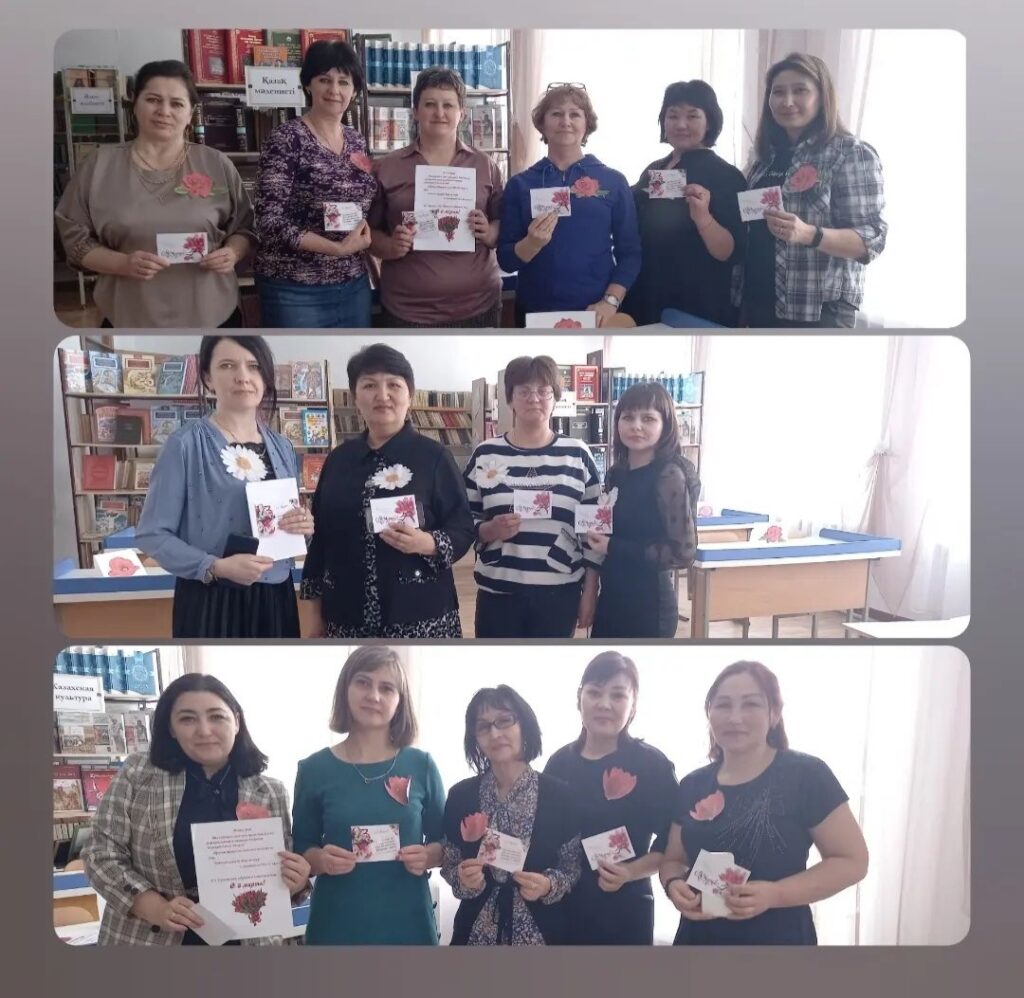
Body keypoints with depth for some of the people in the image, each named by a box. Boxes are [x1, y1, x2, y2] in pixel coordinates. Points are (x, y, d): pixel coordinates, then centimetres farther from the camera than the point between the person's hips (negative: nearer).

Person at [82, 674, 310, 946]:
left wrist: (296, 883, -18)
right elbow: (101, 854, -6)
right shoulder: (137, 775, -7)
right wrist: (157, 909, -19)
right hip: (149, 939, -1)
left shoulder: (270, 792, -4)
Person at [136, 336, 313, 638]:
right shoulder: (186, 444, -10)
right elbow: (151, 534, -11)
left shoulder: (282, 447, 7)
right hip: (211, 602, -5)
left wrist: (304, 526, -6)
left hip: (275, 598, 5)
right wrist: (217, 568, -23)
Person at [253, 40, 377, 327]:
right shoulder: (287, 139, -10)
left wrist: (368, 245, 1)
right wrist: (337, 248, -22)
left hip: (354, 285, 6)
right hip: (296, 290, -6)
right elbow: (269, 220, -17)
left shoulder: (357, 142, 10)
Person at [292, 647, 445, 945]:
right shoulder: (314, 769, -3)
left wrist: (427, 857, -15)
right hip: (336, 926, 0)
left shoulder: (421, 765, -2)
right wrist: (321, 860, -17)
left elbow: (445, 843, 5)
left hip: (407, 924, 1)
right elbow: (300, 850, 3)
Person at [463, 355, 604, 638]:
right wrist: (488, 530, -15)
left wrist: (590, 593, 1)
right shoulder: (485, 454, 3)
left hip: (560, 594, 0)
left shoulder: (577, 454, 2)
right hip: (498, 593, 0)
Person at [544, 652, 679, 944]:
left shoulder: (652, 764, -8)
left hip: (623, 912, -3)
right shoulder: (560, 762, 4)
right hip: (562, 908, 4)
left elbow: (672, 842, -7)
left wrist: (629, 872, -20)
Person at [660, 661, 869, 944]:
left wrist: (775, 894, -23)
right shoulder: (692, 786, 3)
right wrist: (674, 885, -12)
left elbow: (852, 861, -11)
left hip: (778, 936, -4)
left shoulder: (806, 775, -12)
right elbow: (673, 859, 11)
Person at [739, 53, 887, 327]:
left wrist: (809, 234, -28)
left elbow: (872, 238, -14)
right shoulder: (768, 154, 11)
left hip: (819, 310, -6)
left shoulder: (852, 154, -8)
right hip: (758, 301, 6)